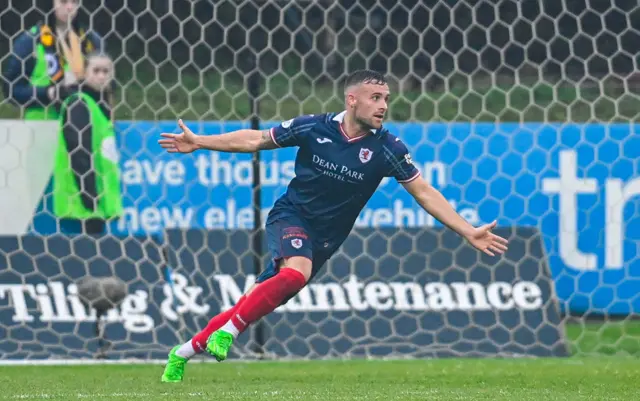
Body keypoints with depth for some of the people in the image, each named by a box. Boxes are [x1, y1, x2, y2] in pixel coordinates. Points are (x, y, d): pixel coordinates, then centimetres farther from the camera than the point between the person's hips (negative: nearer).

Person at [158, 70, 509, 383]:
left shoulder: (386, 149, -9)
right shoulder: (312, 128, -10)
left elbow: (424, 193, -3)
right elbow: (256, 140, 3)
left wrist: (469, 232, -8)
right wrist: (200, 143, 0)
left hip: (322, 239, 2)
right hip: (290, 218, -2)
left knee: (254, 303, 2)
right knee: (297, 271, -34)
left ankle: (183, 353, 17)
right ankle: (227, 331, -21)